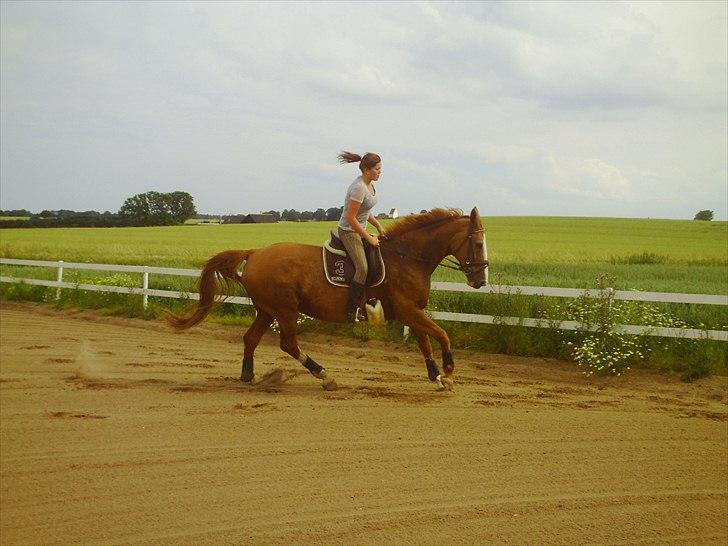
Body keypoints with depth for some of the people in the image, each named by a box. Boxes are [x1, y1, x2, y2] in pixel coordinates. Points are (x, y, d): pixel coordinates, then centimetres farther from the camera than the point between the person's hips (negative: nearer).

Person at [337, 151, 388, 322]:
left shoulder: (370, 184, 6)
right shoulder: (359, 188, -24)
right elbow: (351, 218, -24)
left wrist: (379, 226, 6)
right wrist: (369, 238, -18)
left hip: (361, 230, 10)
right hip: (349, 231, -10)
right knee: (363, 269, -21)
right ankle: (351, 312, -17)